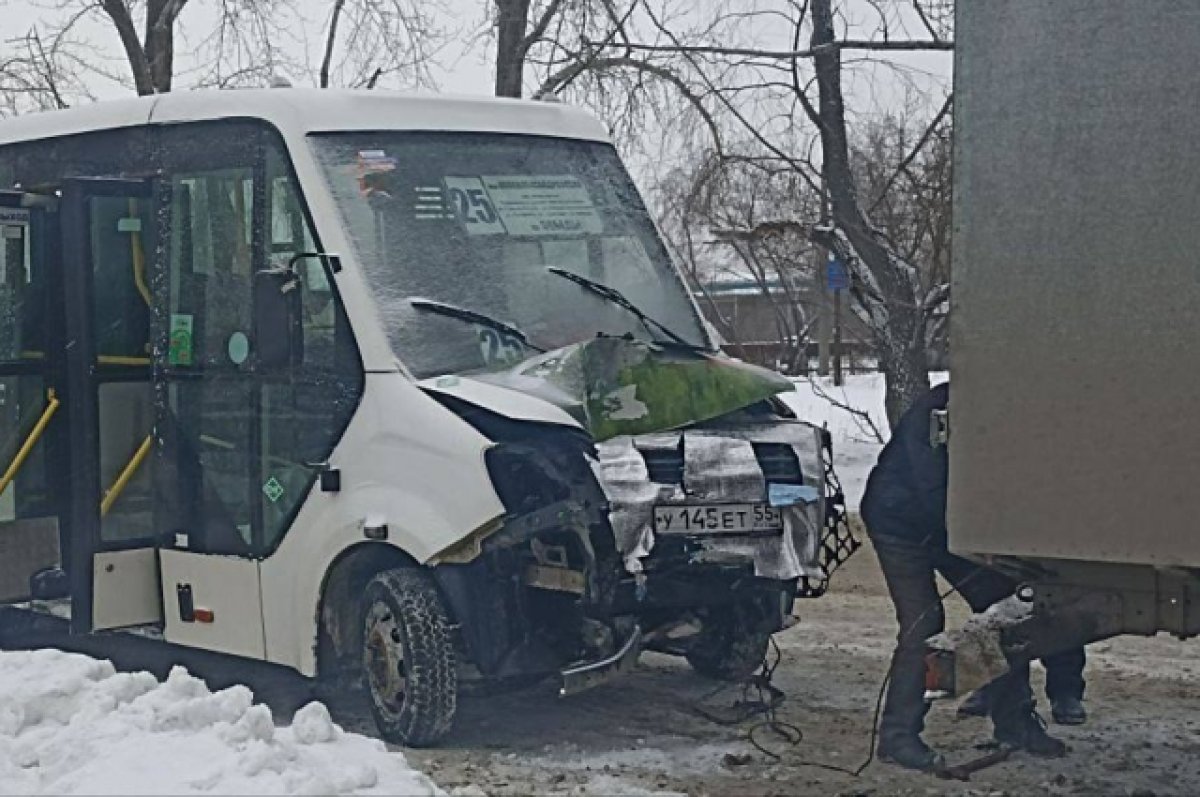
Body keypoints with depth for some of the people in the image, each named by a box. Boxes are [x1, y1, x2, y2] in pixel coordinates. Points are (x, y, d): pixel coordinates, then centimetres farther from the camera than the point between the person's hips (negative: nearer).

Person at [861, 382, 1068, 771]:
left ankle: (1013, 721, 15)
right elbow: (934, 495, -31)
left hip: (948, 522, 7)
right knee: (923, 623, -15)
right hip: (900, 524, -7)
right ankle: (897, 736, -7)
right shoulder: (929, 416, -32)